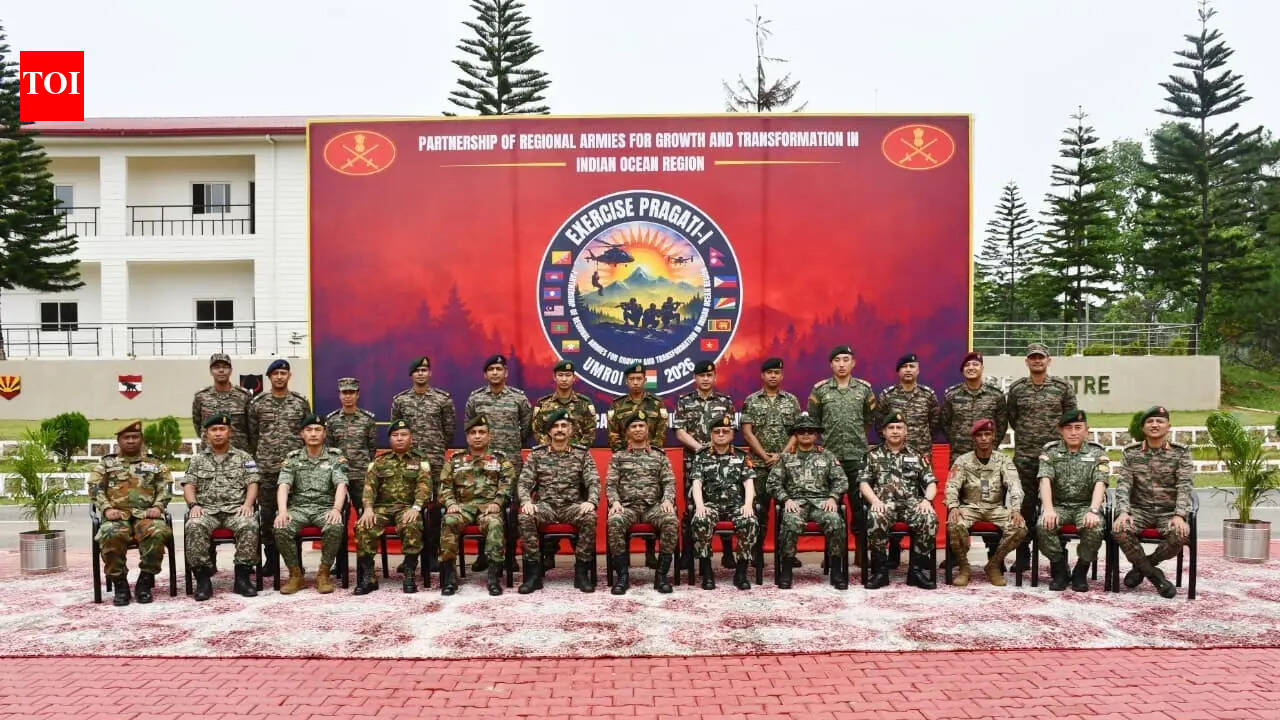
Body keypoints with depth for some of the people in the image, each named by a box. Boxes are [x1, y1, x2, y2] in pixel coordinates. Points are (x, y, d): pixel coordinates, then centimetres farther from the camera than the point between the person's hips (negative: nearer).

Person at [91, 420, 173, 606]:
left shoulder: (155, 463, 20)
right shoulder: (106, 463, 20)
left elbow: (165, 488, 11)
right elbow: (95, 488, 8)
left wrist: (158, 507, -8)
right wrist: (107, 508, -10)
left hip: (146, 515, 0)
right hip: (117, 516, 0)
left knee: (157, 532, -35)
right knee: (111, 535, -35)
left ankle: (145, 582, -18)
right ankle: (120, 585, -17)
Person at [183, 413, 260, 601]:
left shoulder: (244, 457, 14)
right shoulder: (197, 459, 18)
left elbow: (252, 484, 7)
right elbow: (188, 486, 9)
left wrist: (247, 504, -11)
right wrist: (194, 505, -10)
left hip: (235, 509, -1)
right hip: (206, 510, 1)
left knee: (249, 526, -34)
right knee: (194, 527, -34)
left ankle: (242, 577, -23)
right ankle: (203, 579, -24)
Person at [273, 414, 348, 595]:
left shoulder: (336, 456, 5)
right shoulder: (292, 458, 9)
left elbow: (341, 485, -8)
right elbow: (283, 486, -4)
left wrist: (336, 509, -27)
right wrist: (282, 511, -24)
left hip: (325, 507, -1)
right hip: (298, 507, 2)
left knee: (335, 528, -35)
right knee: (281, 529, -30)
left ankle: (323, 573, -14)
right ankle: (295, 573, -8)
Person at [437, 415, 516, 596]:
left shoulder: (500, 458, 17)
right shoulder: (454, 460, 22)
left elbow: (507, 484, 4)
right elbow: (445, 486, 14)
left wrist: (497, 502, -13)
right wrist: (451, 503, -6)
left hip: (489, 506, -1)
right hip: (463, 505, 2)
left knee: (494, 523, -36)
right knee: (449, 521, -32)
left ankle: (494, 576, -33)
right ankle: (449, 575, -26)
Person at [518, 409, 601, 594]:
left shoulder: (582, 454, 8)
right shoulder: (537, 454, 10)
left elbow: (594, 482, -1)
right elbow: (524, 482, 3)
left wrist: (591, 501, -23)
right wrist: (526, 501, -19)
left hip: (573, 506, 0)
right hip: (545, 505, 1)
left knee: (590, 517, -33)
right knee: (525, 517, -32)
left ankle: (581, 572, -20)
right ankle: (534, 572, -20)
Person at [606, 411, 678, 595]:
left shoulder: (660, 456, 17)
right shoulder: (618, 457, 16)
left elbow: (669, 482, 7)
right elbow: (610, 483, 7)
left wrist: (667, 499, -13)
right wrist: (615, 501, -13)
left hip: (654, 505, 1)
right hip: (627, 505, 0)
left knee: (671, 520, -33)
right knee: (614, 521, -35)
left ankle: (661, 573, -21)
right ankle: (622, 574, -21)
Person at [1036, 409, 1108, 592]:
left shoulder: (1097, 453, 4)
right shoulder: (1050, 451, 4)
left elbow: (1100, 484, -10)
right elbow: (1045, 480, -10)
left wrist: (1094, 510, -28)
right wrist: (1048, 509, -26)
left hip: (1085, 505, 0)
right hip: (1058, 505, 0)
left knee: (1094, 529, -33)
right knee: (1043, 527, -31)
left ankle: (1080, 573, -6)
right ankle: (1059, 570, -6)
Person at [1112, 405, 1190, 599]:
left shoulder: (1181, 452, 3)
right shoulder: (1131, 452, 6)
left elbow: (1185, 486, -8)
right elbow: (1123, 484, -4)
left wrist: (1179, 515, -23)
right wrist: (1123, 512, -21)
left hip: (1169, 511, -1)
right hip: (1140, 510, 1)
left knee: (1181, 533, -33)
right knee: (1120, 529, -30)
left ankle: (1142, 566, -4)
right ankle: (1154, 574, -6)